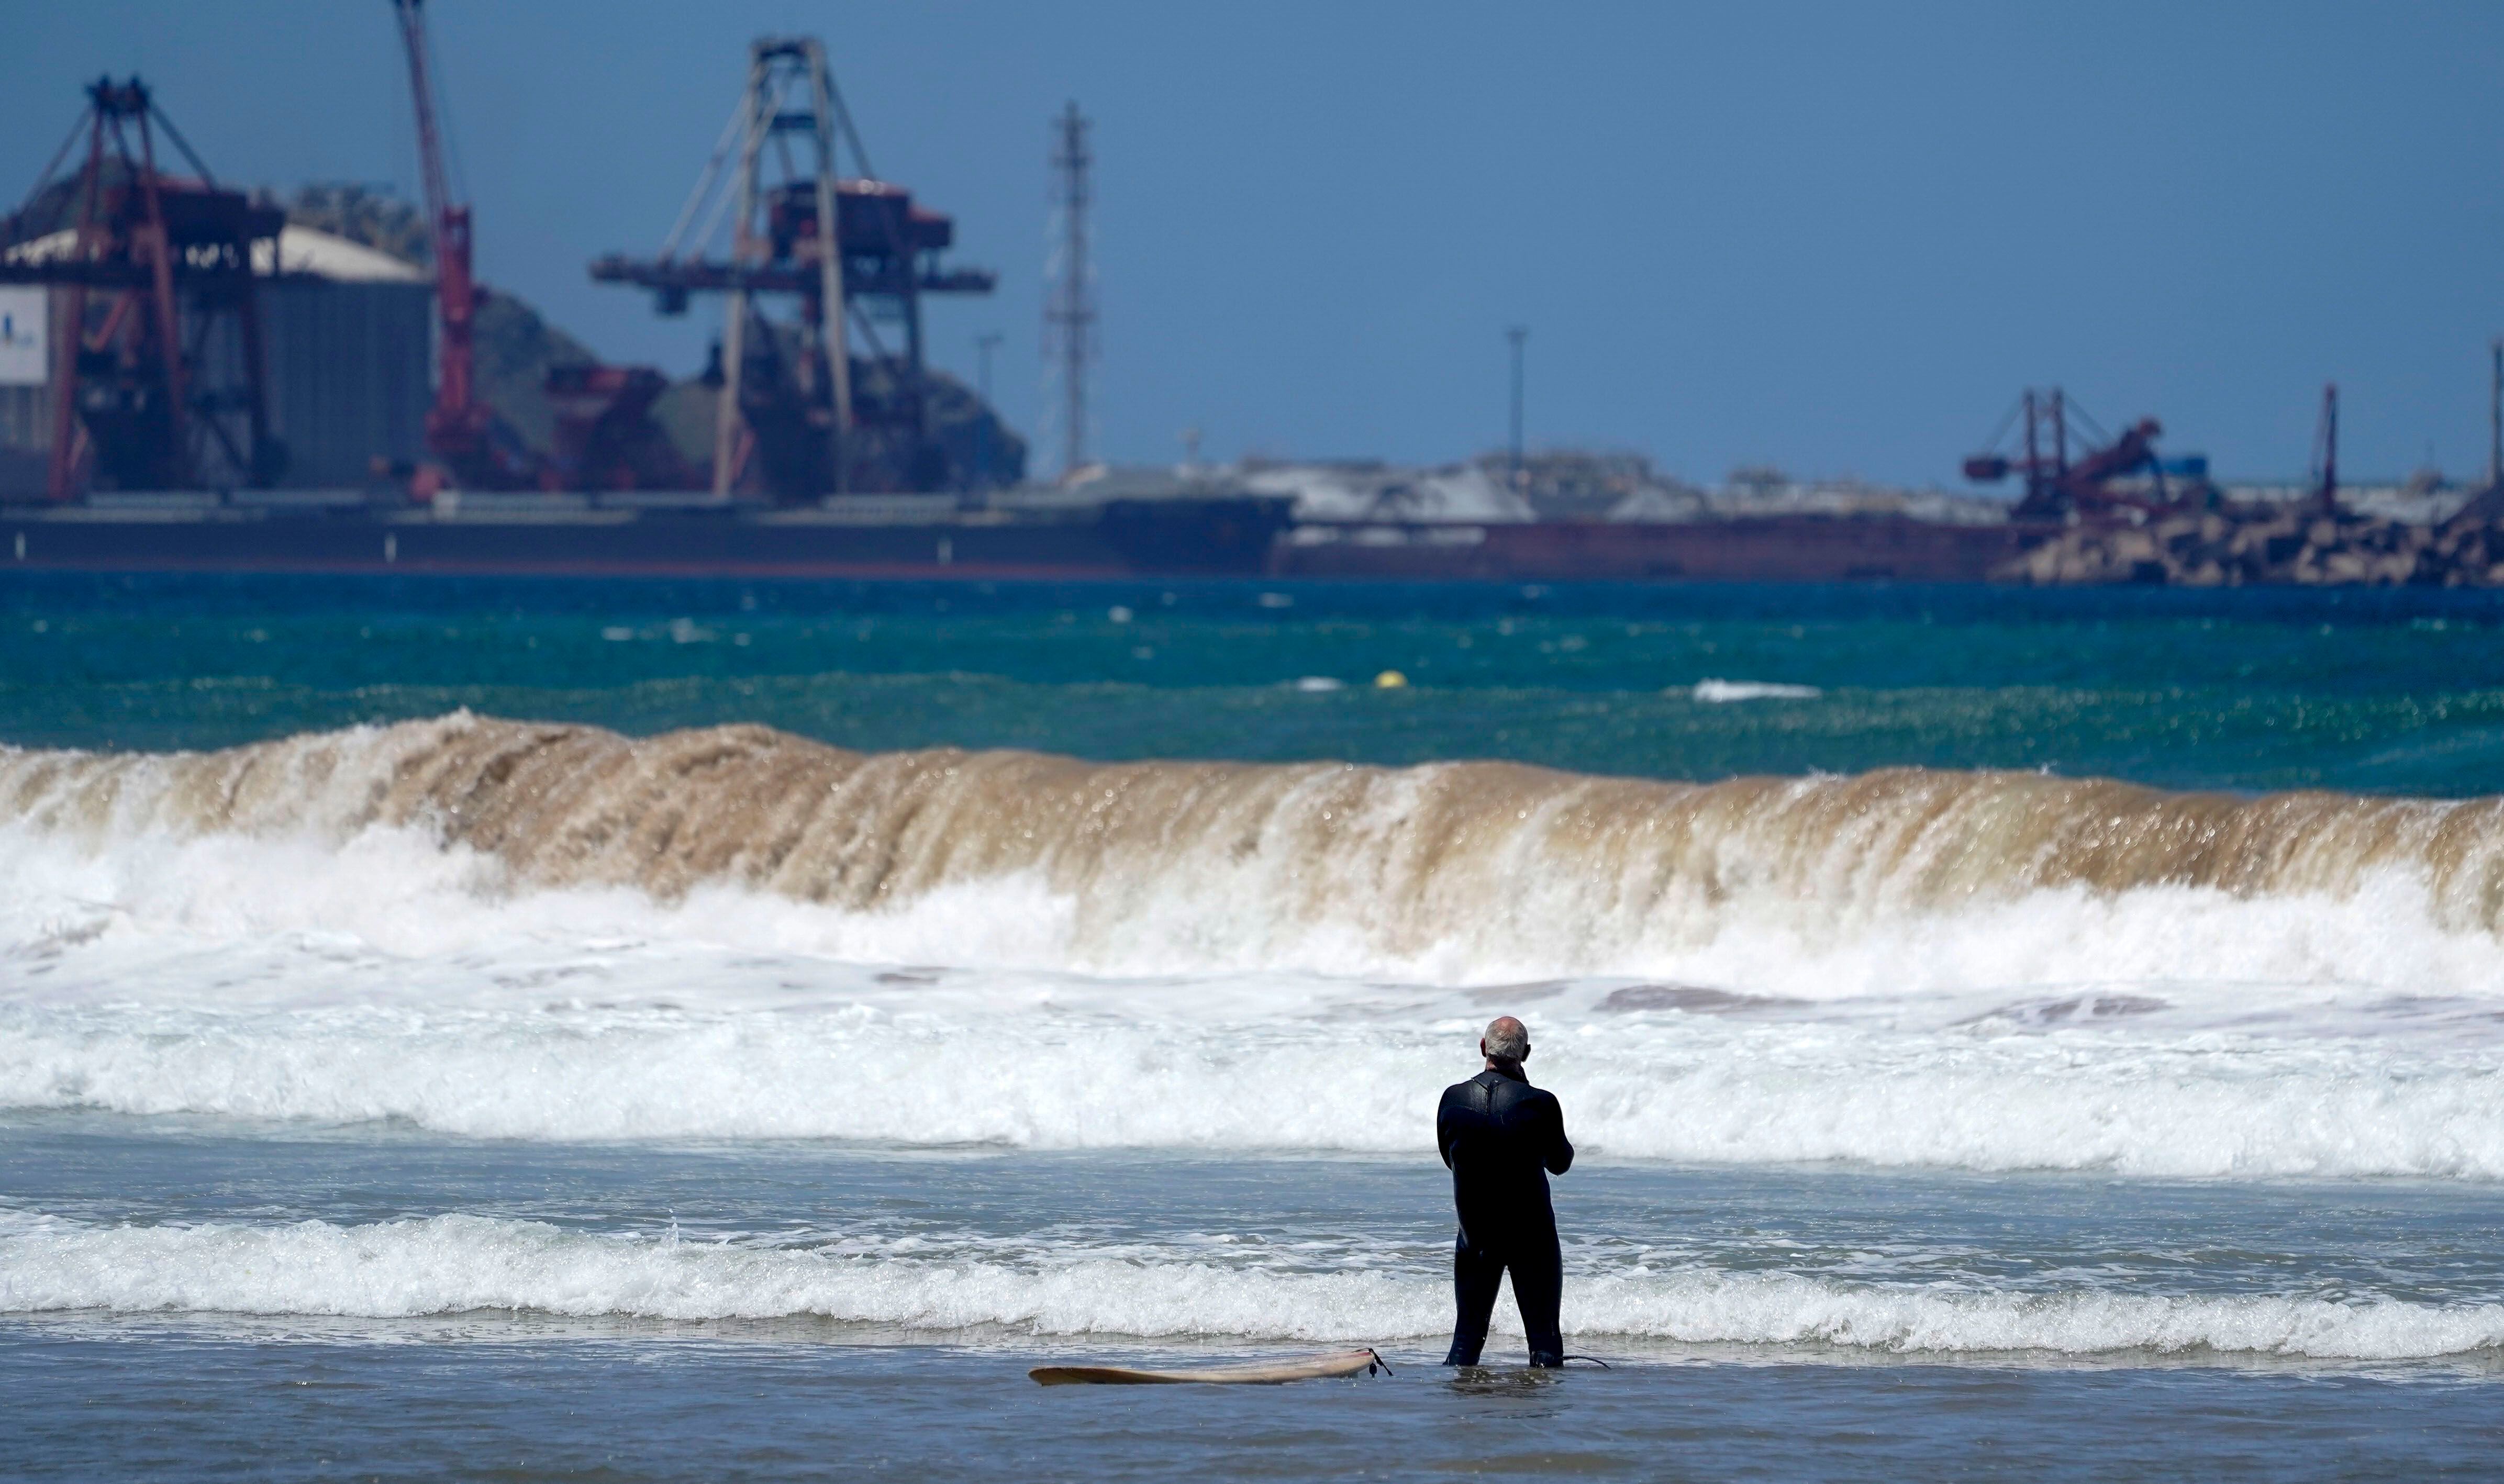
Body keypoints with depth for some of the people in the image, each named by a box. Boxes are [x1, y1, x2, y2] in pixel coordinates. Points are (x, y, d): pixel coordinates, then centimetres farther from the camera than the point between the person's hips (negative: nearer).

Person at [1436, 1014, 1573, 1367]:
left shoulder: (1453, 1099, -7)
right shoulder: (1541, 1104, -15)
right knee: (1545, 1337, 5)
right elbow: (1560, 1163, 1)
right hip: (1532, 1235, -3)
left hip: (1474, 1235, 3)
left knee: (1467, 1336, 12)